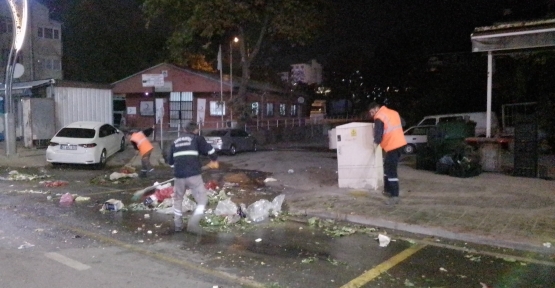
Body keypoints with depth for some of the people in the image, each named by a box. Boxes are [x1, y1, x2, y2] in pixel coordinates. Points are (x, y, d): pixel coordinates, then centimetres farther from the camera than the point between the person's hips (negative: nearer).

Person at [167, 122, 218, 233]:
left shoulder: (175, 142, 19)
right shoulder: (197, 138, 6)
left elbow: (170, 161, 21)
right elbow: (210, 150, -2)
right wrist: (214, 161, 16)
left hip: (179, 175, 4)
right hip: (194, 175, -4)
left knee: (178, 199, 25)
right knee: (202, 199, 5)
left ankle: (178, 225, 28)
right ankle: (193, 223, -13)